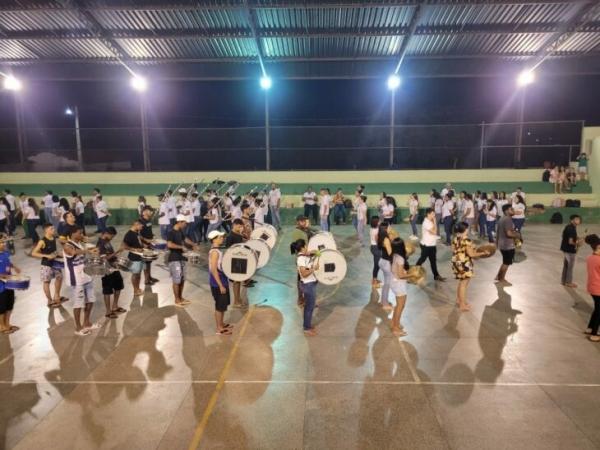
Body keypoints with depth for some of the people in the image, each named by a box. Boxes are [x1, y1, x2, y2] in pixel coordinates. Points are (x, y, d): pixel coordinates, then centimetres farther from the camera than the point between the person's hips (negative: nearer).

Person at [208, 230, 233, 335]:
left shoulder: (217, 250, 9)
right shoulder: (214, 251, -20)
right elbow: (213, 270, -24)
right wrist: (220, 285, -23)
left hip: (222, 282, 10)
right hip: (218, 284, -10)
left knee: (223, 304, 20)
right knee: (220, 306, 2)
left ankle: (221, 324, 33)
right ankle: (219, 329, 13)